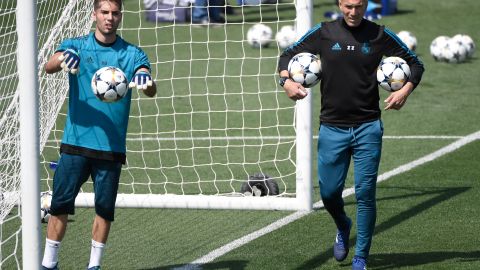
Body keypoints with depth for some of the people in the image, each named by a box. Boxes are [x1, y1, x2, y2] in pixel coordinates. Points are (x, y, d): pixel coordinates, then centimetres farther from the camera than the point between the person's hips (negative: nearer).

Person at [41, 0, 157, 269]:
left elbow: (151, 91, -10)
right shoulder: (76, 46, 3)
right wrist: (61, 59, -40)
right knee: (60, 204, -2)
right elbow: (48, 67, -15)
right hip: (76, 143, -1)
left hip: (112, 146, 1)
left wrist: (146, 81, -35)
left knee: (105, 209, 2)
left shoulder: (133, 54, 4)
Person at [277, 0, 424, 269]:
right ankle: (343, 228, 37)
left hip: (368, 128, -1)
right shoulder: (324, 33, 1)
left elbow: (415, 63, 9)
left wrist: (406, 90, -9)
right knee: (329, 192, 4)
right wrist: (286, 80, -9)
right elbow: (288, 55, 11)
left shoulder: (380, 35, 0)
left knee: (365, 194, -4)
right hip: (332, 128, 1)